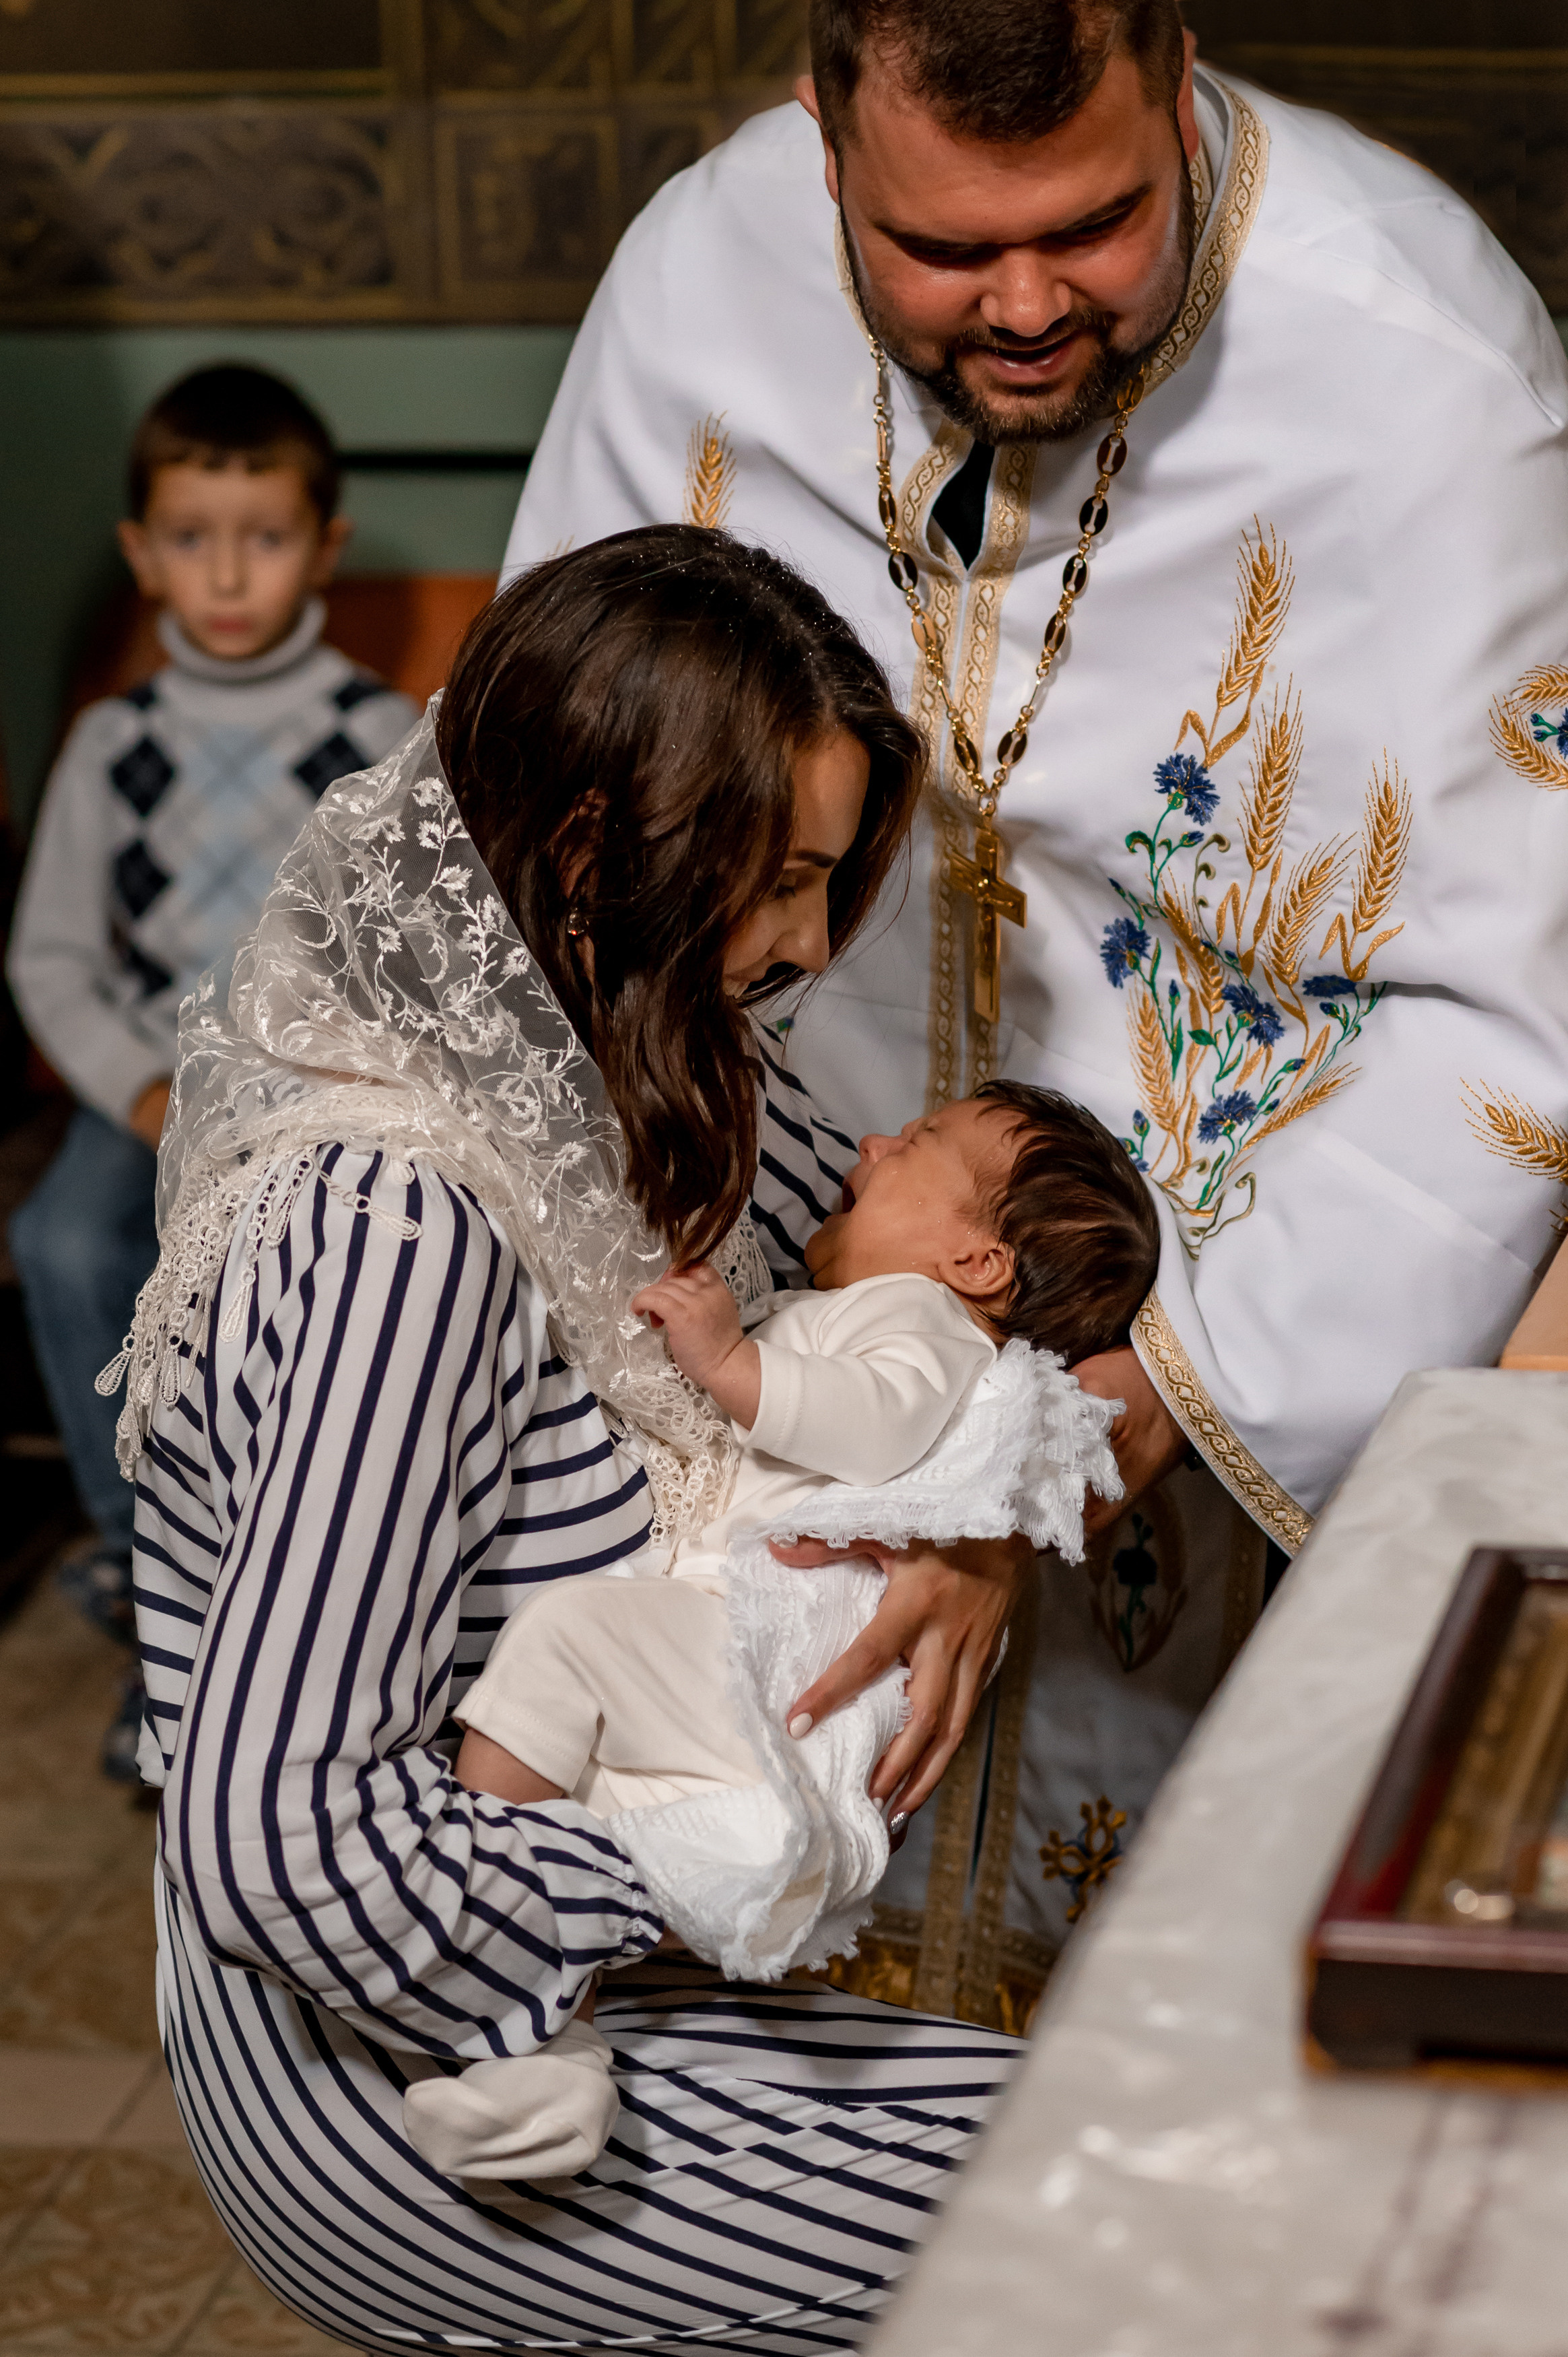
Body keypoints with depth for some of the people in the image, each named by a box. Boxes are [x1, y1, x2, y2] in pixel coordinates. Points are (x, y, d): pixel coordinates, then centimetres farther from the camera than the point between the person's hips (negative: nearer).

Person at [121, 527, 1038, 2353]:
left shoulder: (593, 1065, -1)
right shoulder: (404, 1231, -29)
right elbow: (268, 1833, -33)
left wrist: (980, 1525, -6)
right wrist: (667, 1889, -21)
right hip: (383, 2065, -9)